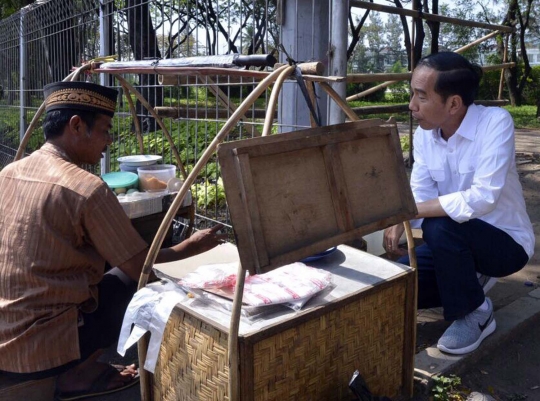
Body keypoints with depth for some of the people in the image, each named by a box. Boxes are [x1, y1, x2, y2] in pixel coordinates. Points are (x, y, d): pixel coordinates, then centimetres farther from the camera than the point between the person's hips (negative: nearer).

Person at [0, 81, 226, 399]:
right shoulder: (87, 189, -19)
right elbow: (138, 266, -12)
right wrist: (192, 247, 4)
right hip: (41, 350, -7)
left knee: (101, 274, 22)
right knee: (138, 282, 7)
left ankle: (77, 367, 15)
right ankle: (79, 372, 9)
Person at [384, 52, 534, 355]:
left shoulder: (496, 122, -25)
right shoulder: (424, 134, -5)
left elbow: (482, 198, -36)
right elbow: (419, 194, -8)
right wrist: (398, 221, -30)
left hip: (506, 242, -6)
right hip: (459, 240, 6)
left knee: (440, 227, -35)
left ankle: (475, 313, -8)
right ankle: (469, 282, 17)